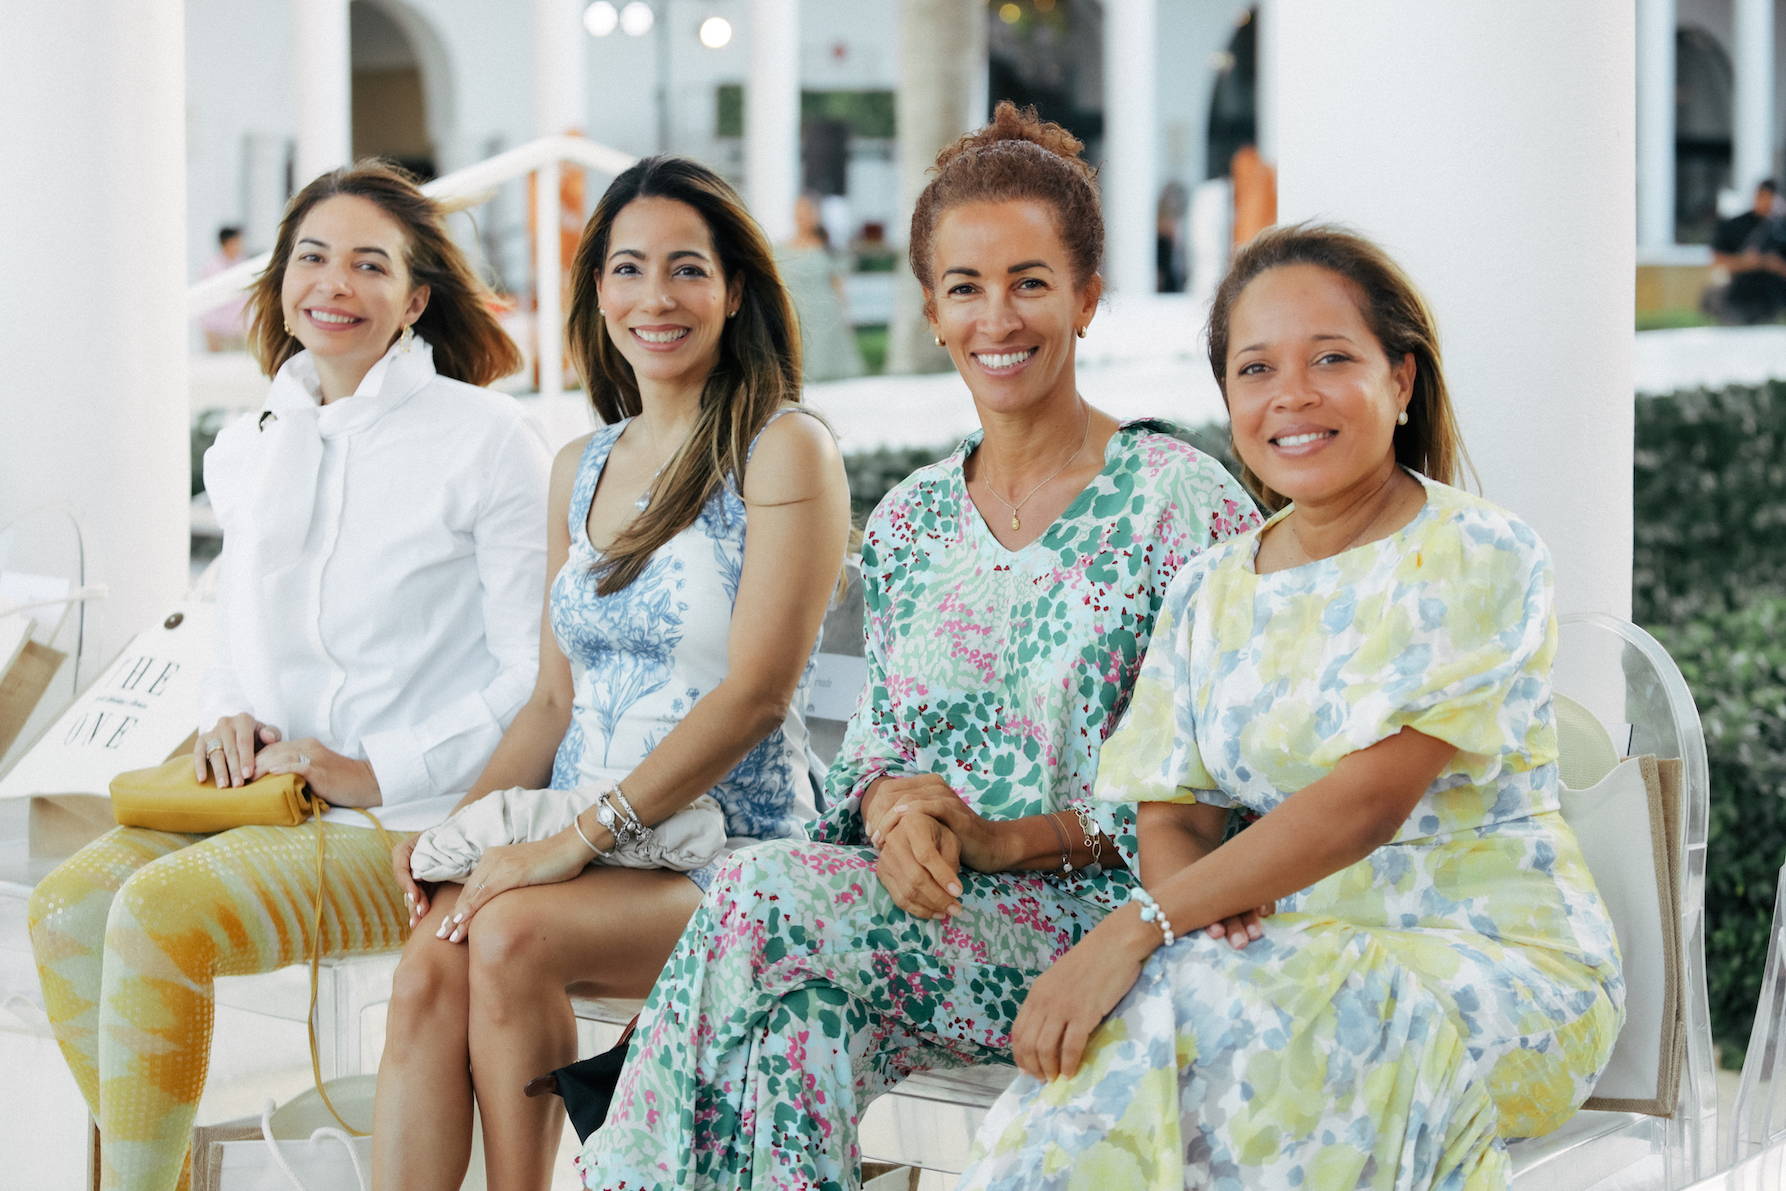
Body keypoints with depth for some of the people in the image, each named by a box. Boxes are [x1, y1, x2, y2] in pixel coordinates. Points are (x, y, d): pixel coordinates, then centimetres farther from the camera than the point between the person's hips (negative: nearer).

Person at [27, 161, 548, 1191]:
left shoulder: (487, 439, -7)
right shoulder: (253, 450, 14)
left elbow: (538, 679, -10)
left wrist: (371, 771, -15)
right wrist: (225, 715, 2)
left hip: (421, 821, -7)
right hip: (272, 795, 7)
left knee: (160, 911, -25)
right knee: (67, 907, -14)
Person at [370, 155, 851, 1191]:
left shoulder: (786, 451, -5)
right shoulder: (582, 469, 16)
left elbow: (758, 691, -14)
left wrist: (579, 838, -19)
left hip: (728, 851, -5)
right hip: (577, 850, 5)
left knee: (513, 934, -30)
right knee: (430, 964, -24)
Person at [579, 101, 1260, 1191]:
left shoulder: (1184, 502, -3)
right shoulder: (908, 524, 15)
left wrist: (1004, 837, -16)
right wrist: (891, 807, -9)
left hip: (1104, 919, -4)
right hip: (922, 896, 4)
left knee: (770, 899, -28)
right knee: (805, 1018, -32)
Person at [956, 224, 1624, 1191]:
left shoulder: (1477, 559, -8)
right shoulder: (1207, 591, 12)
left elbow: (1370, 796, -19)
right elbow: (1171, 817, 9)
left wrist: (1140, 929, -25)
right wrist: (1192, 907, -17)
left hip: (1496, 961, -4)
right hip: (1299, 955, 4)